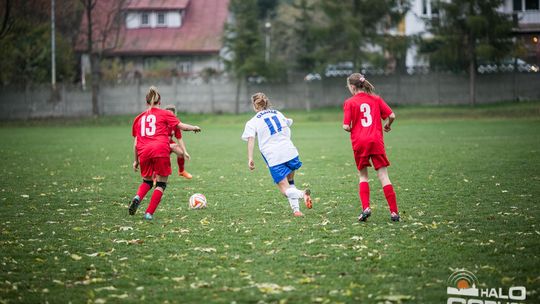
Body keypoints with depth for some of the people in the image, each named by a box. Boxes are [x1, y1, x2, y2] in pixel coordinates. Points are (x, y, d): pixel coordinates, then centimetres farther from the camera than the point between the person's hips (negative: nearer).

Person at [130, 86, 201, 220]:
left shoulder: (139, 118, 20)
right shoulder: (164, 114, 10)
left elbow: (135, 143, 18)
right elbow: (181, 126, 4)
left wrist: (136, 160, 25)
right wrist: (194, 128, 21)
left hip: (143, 153, 4)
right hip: (161, 150, -4)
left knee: (147, 181, 23)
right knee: (161, 184, 9)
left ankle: (137, 197, -7)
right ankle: (149, 213, -2)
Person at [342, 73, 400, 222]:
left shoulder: (349, 102, -1)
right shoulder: (376, 99, 7)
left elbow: (346, 127, -7)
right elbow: (392, 116, 2)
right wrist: (387, 125, 22)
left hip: (359, 142, -1)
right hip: (376, 141, 1)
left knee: (363, 176, 14)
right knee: (383, 177, 2)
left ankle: (365, 208, -3)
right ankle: (394, 212, -3)